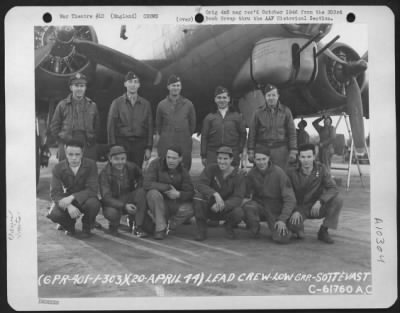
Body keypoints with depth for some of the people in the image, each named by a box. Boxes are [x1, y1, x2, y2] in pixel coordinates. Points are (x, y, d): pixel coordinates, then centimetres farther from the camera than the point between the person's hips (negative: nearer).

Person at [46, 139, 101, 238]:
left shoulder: (90, 165, -17)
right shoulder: (58, 168, -12)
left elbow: (92, 189, -22)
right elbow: (55, 192, -17)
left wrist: (72, 197, -37)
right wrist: (68, 206, -37)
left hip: (85, 199, -1)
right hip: (67, 200, 1)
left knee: (93, 203, -36)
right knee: (54, 214, -29)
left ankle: (86, 226, -1)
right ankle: (69, 225, 9)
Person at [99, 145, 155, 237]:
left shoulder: (132, 167, -8)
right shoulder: (104, 174, -16)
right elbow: (106, 197, -24)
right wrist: (124, 206, -38)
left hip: (129, 199, 3)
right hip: (113, 203, -3)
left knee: (141, 192, -28)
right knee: (111, 213, -38)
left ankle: (138, 226, -17)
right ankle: (114, 224, 2)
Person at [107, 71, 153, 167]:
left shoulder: (145, 104, 9)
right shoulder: (117, 103, 4)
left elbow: (150, 127, 9)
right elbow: (111, 126, 2)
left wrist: (149, 148, 2)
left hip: (139, 144, 2)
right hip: (122, 142, -1)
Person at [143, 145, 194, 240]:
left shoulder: (183, 172, 1)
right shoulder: (156, 163, -10)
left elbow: (190, 192, -6)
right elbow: (147, 184, -23)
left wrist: (178, 194, -28)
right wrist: (168, 187, -22)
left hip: (174, 203, 2)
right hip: (157, 203, -2)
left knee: (189, 209, -27)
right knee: (153, 193, -35)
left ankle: (168, 227, -1)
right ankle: (160, 228, -24)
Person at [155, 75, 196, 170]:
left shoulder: (188, 104, 7)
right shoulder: (162, 105, 7)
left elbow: (192, 124, 15)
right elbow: (158, 124, 16)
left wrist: (187, 136, 11)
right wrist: (159, 136, 11)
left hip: (184, 145, 0)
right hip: (165, 145, 0)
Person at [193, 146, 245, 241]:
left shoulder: (238, 177, -9)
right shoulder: (211, 169, -9)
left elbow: (238, 198, -19)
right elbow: (200, 185, -22)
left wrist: (223, 205, -39)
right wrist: (215, 194, -41)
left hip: (226, 209, 0)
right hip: (208, 208, 0)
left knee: (238, 213, -32)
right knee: (198, 196, -30)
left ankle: (229, 226, 9)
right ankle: (201, 230, -12)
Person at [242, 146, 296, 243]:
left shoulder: (279, 173, -14)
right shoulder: (251, 174, -5)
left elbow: (290, 199, -14)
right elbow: (248, 194, 9)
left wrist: (282, 219, -21)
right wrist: (246, 198, -16)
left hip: (276, 209, -2)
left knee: (281, 238, -23)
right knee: (248, 206, -33)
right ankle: (255, 231, -4)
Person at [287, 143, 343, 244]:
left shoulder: (321, 169, -8)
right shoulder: (292, 173, -11)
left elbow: (333, 189, -16)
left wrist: (320, 201, -33)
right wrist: (295, 211, -27)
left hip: (317, 207, 2)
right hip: (300, 208, -2)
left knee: (338, 200, -24)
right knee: (293, 223, -35)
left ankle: (323, 231, -7)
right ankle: (299, 229, 7)